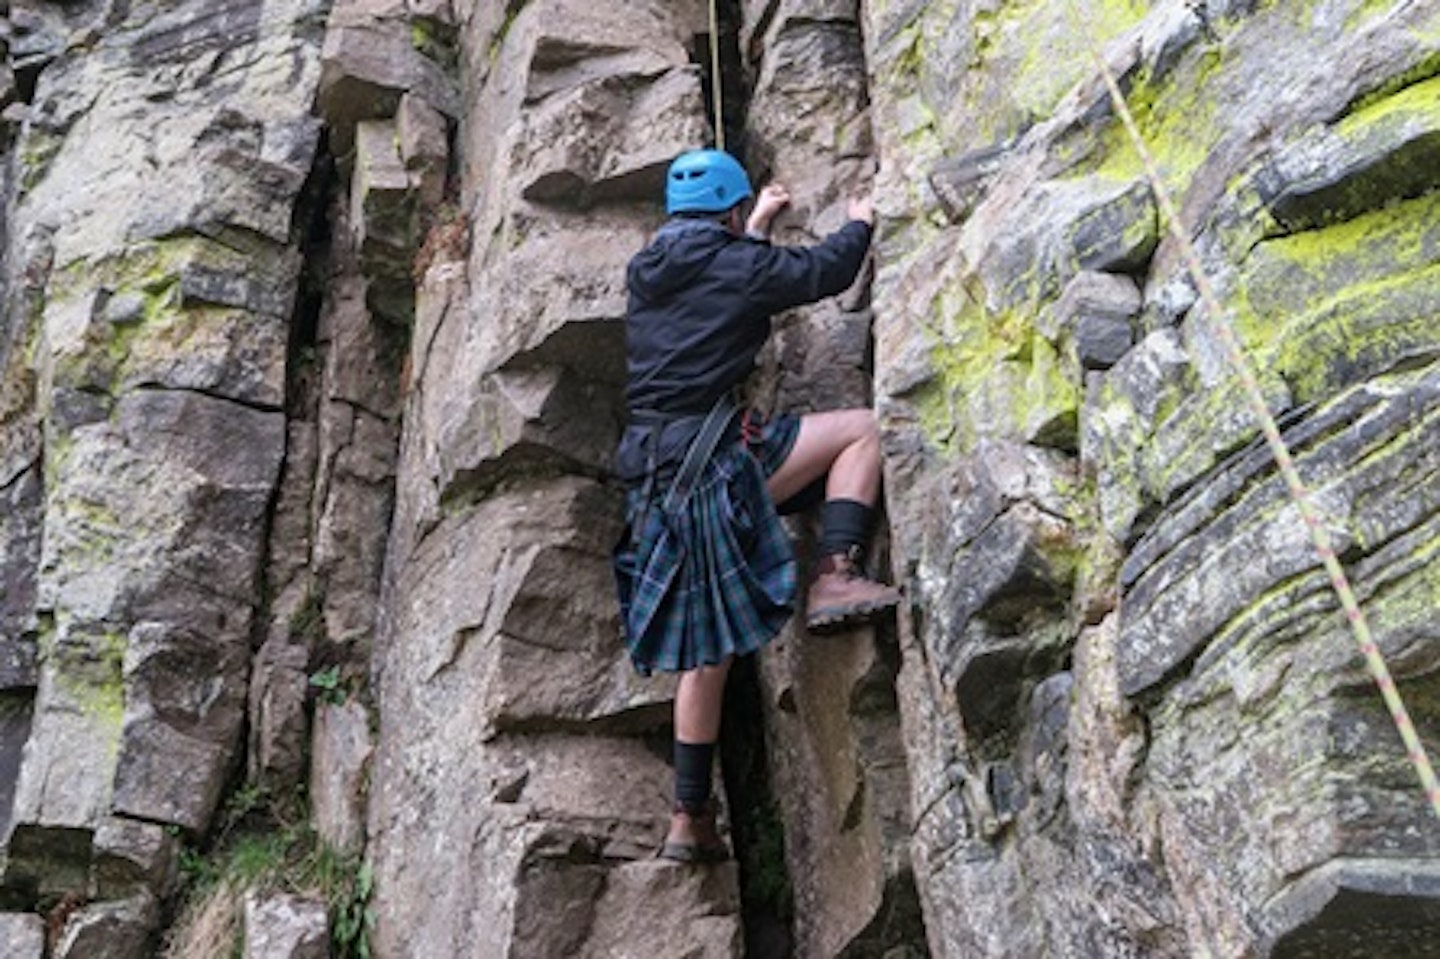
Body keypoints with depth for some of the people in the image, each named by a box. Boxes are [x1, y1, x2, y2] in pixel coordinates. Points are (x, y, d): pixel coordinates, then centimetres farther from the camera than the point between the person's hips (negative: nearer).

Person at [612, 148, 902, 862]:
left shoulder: (648, 271, 17)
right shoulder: (734, 263, -3)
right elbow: (824, 271, 8)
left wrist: (756, 230, 50)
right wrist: (860, 225, 29)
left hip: (655, 475, 8)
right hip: (711, 458, -7)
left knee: (704, 643, 12)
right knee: (862, 428, 3)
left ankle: (690, 817, 15)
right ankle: (837, 577, -9)